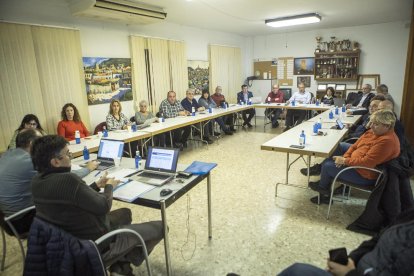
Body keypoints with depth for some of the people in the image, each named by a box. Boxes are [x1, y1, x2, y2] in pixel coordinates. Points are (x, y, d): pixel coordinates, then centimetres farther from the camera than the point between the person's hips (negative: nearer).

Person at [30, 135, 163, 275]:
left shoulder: (37, 181, -5)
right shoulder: (67, 180, -34)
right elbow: (103, 206, -23)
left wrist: (97, 185, 6)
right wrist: (109, 186, -5)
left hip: (72, 240, 9)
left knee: (125, 213, 28)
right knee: (159, 227, -1)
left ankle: (120, 260, 25)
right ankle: (123, 262, 19)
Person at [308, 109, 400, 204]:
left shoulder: (387, 141, -30)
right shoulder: (375, 131, -2)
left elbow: (366, 162, -33)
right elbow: (356, 145, 3)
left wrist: (345, 161, -23)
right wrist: (345, 157, -12)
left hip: (365, 175, -10)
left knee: (327, 166, -7)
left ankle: (323, 188, 23)